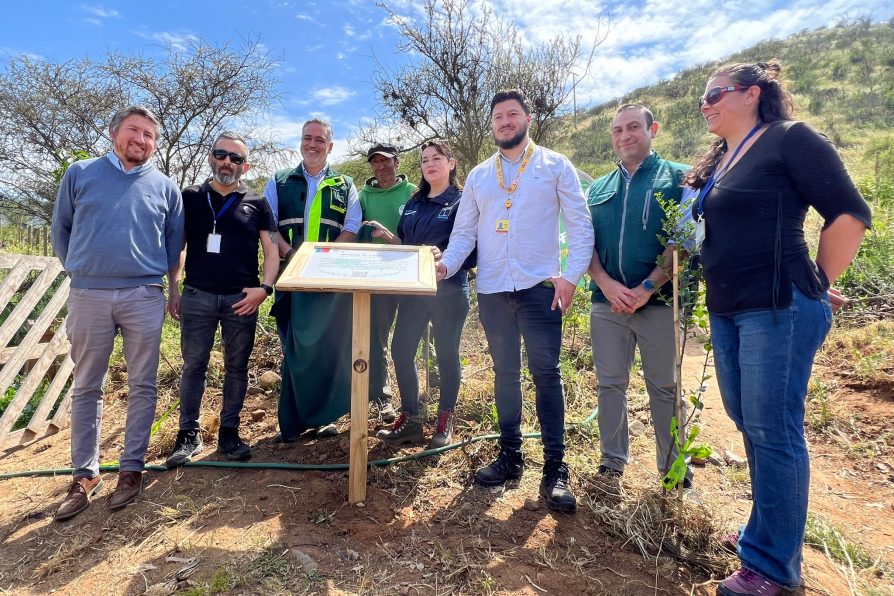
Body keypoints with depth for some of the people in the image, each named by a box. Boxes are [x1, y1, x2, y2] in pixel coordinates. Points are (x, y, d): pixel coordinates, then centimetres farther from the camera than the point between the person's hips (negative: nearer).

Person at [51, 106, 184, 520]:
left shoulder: (165, 188, 8)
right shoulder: (79, 174, 7)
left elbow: (174, 243, 12)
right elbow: (61, 230, 13)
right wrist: (80, 270, 11)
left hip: (144, 298, 0)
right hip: (88, 296, 0)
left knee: (142, 386, 5)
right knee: (86, 388, 8)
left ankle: (131, 468, 18)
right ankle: (85, 473, 20)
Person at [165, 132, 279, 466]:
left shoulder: (256, 203, 7)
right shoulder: (190, 198, 8)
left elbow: (272, 250, 4)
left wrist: (265, 288, -10)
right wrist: (173, 290, 4)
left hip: (242, 299, 0)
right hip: (197, 296, 0)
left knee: (237, 367, 8)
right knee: (193, 366, 6)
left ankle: (229, 432, 20)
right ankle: (189, 432, 19)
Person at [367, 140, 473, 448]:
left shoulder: (462, 200, -4)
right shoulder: (414, 202, 14)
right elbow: (404, 244, 15)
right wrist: (387, 236, -4)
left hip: (449, 290, -5)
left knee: (446, 354, 5)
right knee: (401, 350, 4)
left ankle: (445, 421, 22)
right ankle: (410, 419, 19)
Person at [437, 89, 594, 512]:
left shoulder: (555, 165, 5)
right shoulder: (478, 175, 15)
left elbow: (580, 225, 0)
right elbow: (464, 232, 12)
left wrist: (571, 275, -12)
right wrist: (446, 264, -7)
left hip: (539, 287, -3)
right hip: (492, 291, 4)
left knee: (545, 373, -5)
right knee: (505, 373, 10)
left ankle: (555, 468, 5)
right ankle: (510, 456, 22)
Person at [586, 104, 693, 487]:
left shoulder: (678, 177, 4)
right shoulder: (598, 188, 15)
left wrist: (646, 288, -15)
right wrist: (606, 283, -8)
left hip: (658, 302, -3)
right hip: (606, 302, 4)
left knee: (664, 386, 6)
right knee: (610, 383, 9)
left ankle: (673, 465, 21)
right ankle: (612, 458, 22)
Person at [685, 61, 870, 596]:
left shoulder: (790, 139, -6)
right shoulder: (716, 161, 17)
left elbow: (850, 214, -10)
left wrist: (819, 284, -4)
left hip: (780, 308, -8)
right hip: (727, 310, 8)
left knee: (772, 430, -3)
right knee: (748, 423, 14)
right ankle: (772, 528, 32)